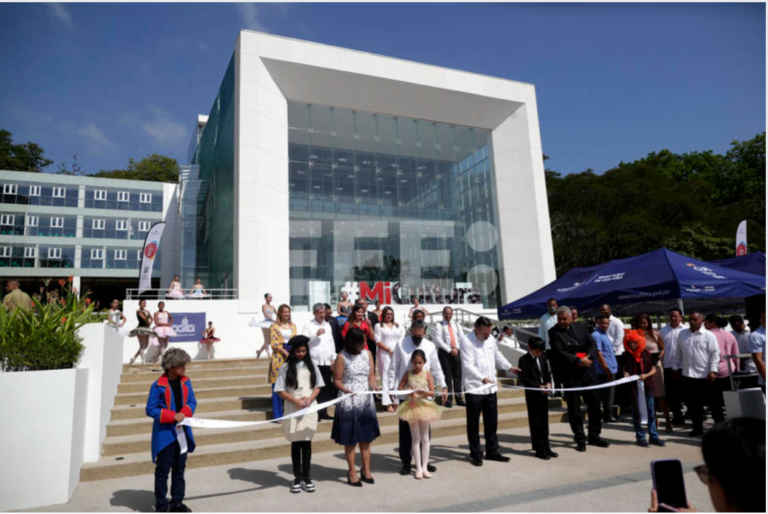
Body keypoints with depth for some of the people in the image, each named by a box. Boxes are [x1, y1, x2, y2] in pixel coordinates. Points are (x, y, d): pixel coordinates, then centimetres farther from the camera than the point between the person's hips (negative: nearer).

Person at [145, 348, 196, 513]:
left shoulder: (186, 382, 2)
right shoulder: (158, 386, -14)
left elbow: (192, 402, 7)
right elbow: (150, 409, -13)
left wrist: (185, 413, -14)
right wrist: (173, 416, -20)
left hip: (182, 431, 6)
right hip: (165, 433, -6)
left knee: (179, 468, 14)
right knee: (163, 470, 5)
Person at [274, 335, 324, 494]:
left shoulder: (311, 365, 5)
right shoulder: (286, 367, -2)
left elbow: (318, 386, 7)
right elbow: (280, 390, -3)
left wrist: (309, 399, -11)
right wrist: (296, 401, -14)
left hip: (310, 408, 2)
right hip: (293, 409, -1)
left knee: (307, 442, 5)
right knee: (295, 443, 6)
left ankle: (306, 477, 14)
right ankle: (297, 478, 16)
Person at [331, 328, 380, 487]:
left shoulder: (367, 353, 5)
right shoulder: (342, 357, -9)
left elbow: (371, 375, 8)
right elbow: (337, 380, -8)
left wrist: (373, 385, -12)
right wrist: (346, 390, -24)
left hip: (366, 401, 4)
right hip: (349, 402, -4)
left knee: (366, 437, 11)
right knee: (350, 439, 5)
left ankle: (366, 470, 23)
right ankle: (352, 472, 18)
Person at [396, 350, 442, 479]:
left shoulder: (427, 374, -5)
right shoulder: (408, 374, -2)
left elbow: (432, 393, -10)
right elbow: (399, 388, 0)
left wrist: (423, 392, -30)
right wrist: (408, 391, -20)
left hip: (424, 406, 0)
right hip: (411, 407, 0)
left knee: (425, 438, 8)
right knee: (416, 438, 7)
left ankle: (424, 467, 18)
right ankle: (418, 468, 14)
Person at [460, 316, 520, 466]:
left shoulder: (491, 339, 7)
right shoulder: (466, 341, -14)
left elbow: (497, 356, 25)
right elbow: (468, 365, -21)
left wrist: (509, 367, 23)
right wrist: (483, 378, -31)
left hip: (490, 387, 6)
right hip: (473, 388, -6)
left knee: (492, 422, 15)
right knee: (473, 424, 6)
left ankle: (492, 451, 29)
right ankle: (475, 454, 19)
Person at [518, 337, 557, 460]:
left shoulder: (542, 358, 10)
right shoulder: (524, 360, -11)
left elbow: (547, 373, 18)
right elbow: (523, 379, -16)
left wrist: (548, 383, -3)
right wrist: (539, 387, -21)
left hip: (544, 394, 7)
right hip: (532, 395, -6)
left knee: (544, 422, 14)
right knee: (535, 423, 1)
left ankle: (546, 448, 23)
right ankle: (539, 449, 9)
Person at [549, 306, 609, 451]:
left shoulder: (581, 327, 7)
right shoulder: (554, 332, -5)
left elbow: (593, 345, 5)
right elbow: (559, 352, -14)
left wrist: (589, 357, -14)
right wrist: (578, 361, -20)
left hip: (587, 371, 4)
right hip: (570, 375, -4)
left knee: (594, 404, 11)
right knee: (574, 408, 1)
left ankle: (594, 436, 27)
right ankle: (580, 439, 14)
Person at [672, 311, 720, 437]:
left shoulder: (709, 335, -5)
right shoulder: (683, 334, 9)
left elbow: (715, 354, -8)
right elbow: (678, 352, 15)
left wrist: (713, 371, -15)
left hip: (704, 376, -5)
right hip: (687, 374, 5)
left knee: (702, 402, 2)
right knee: (691, 403, 9)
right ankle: (697, 427, 21)